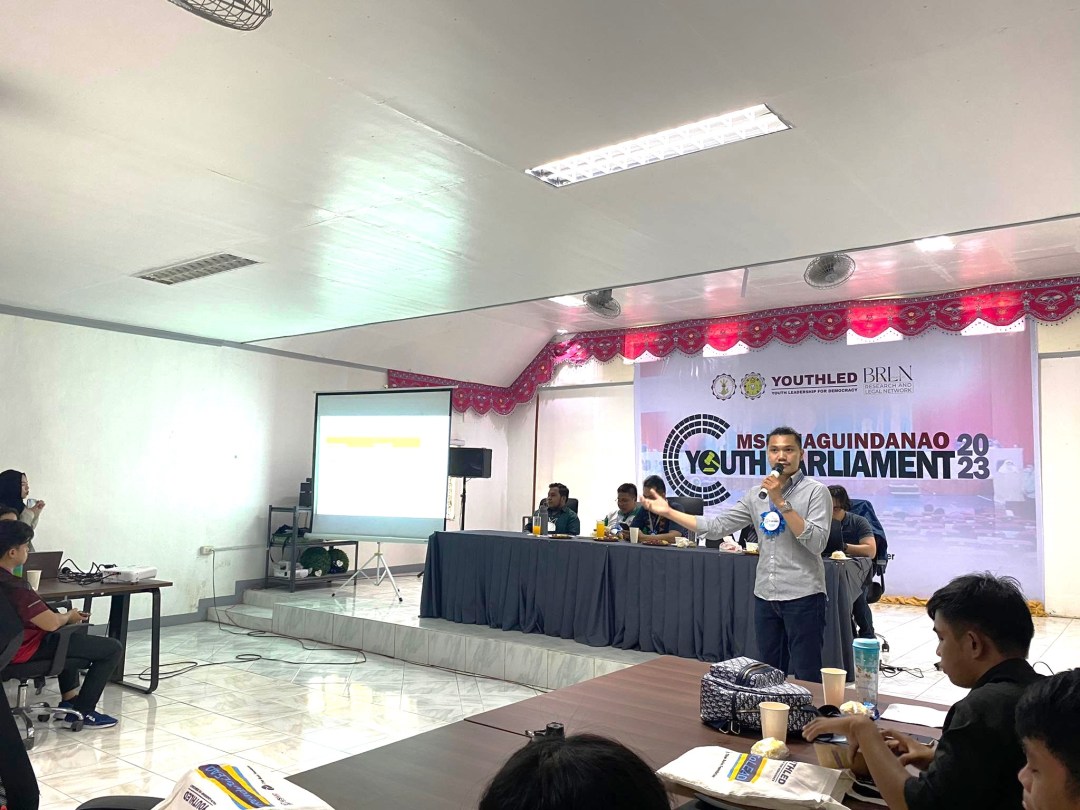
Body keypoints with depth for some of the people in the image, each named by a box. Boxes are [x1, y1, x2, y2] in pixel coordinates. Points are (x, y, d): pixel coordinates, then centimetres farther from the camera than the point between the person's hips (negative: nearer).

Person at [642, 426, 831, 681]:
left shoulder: (816, 491, -6)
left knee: (805, 679, 2)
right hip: (765, 596, 5)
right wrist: (668, 511, 3)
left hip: (803, 597, -5)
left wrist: (781, 501, -21)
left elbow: (817, 543, -18)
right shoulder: (756, 495, 9)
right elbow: (716, 526, 6)